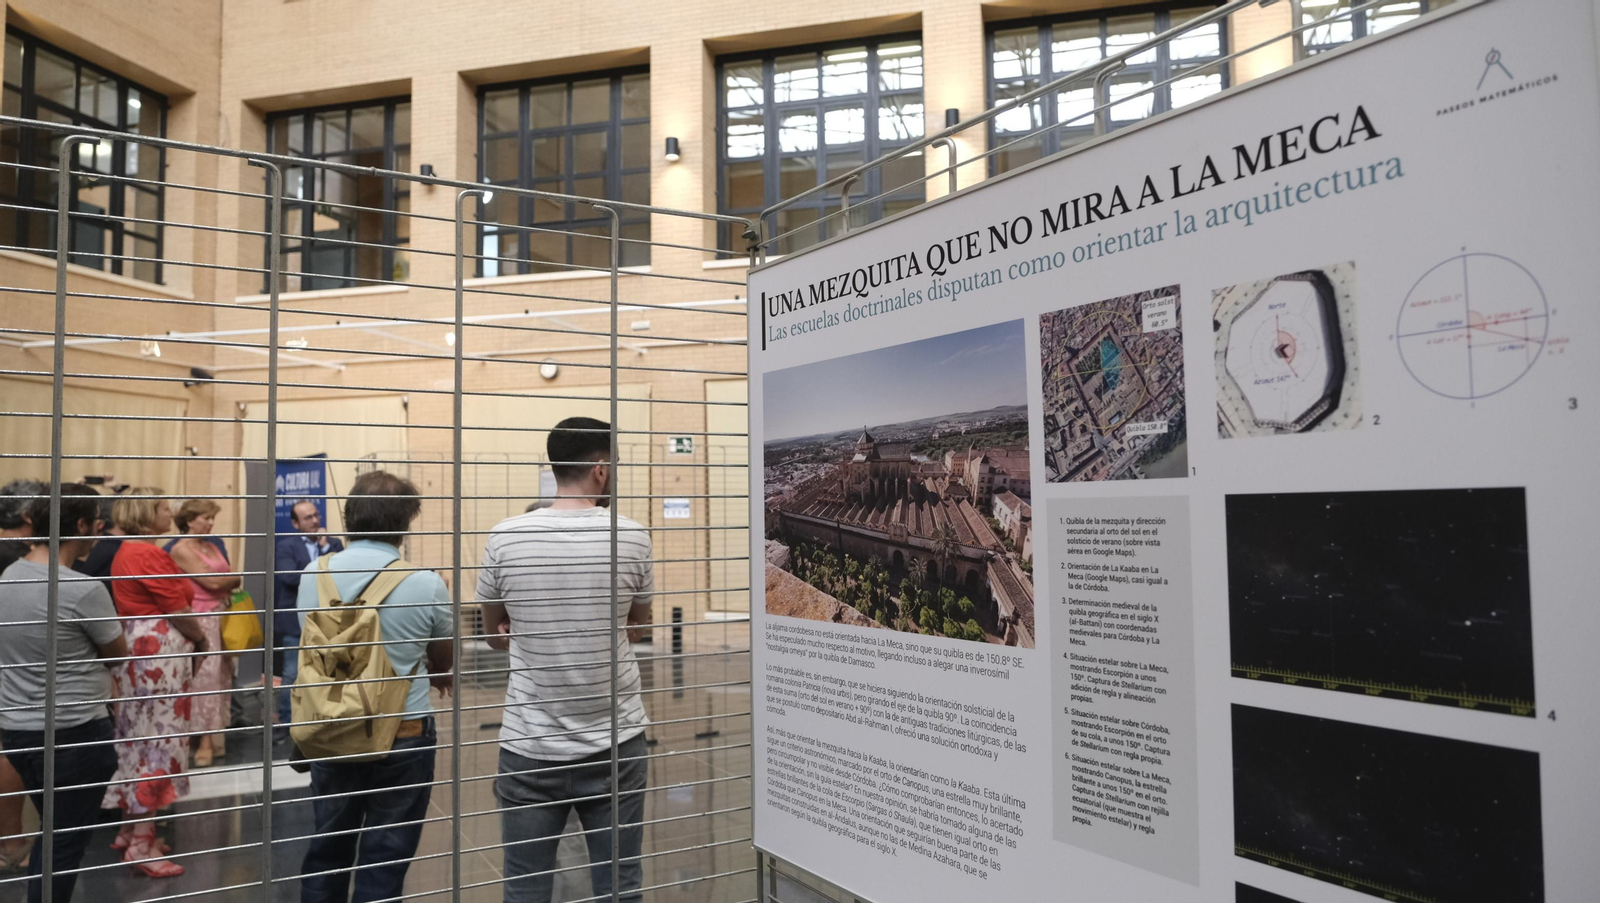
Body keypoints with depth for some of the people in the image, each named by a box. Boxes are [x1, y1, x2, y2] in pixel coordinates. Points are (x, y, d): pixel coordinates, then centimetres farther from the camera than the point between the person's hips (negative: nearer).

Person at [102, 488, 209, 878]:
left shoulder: (127, 552, 14)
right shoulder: (150, 555, -17)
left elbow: (146, 606, 12)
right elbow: (177, 611, -14)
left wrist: (190, 639, 8)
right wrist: (201, 641, 3)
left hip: (139, 649, 10)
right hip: (158, 652, -10)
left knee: (139, 736, 16)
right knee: (156, 738, -5)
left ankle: (131, 830, 26)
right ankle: (142, 846, 1)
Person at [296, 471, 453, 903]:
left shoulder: (314, 576, -5)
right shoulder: (427, 584, -16)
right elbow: (443, 663, 2)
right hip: (403, 736, -4)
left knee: (327, 849, 20)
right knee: (384, 859, 9)